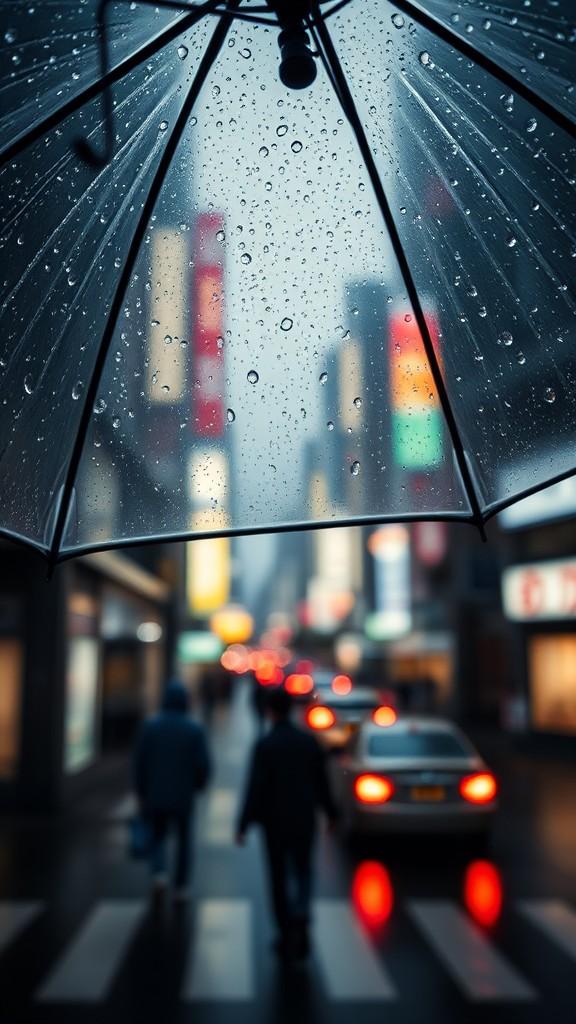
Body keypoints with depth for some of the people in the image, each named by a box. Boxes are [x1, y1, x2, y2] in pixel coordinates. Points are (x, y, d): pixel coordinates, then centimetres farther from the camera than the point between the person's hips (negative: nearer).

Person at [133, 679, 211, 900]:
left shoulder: (149, 726, -6)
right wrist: (197, 785, 11)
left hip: (155, 795, 1)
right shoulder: (195, 730, -8)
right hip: (183, 796, 0)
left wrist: (141, 792, 6)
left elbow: (139, 763, -4)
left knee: (157, 835, 18)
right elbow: (203, 765, -8)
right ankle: (180, 886, 19)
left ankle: (159, 871, -5)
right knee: (183, 839, 16)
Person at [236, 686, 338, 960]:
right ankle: (300, 914, -10)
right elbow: (321, 781, 3)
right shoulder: (309, 741, -3)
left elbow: (255, 788, -16)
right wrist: (330, 812, 17)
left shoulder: (264, 745, -13)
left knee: (279, 878, 12)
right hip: (304, 820, 2)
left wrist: (244, 825, -13)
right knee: (303, 872, 17)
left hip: (274, 821, -2)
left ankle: (286, 935, 16)